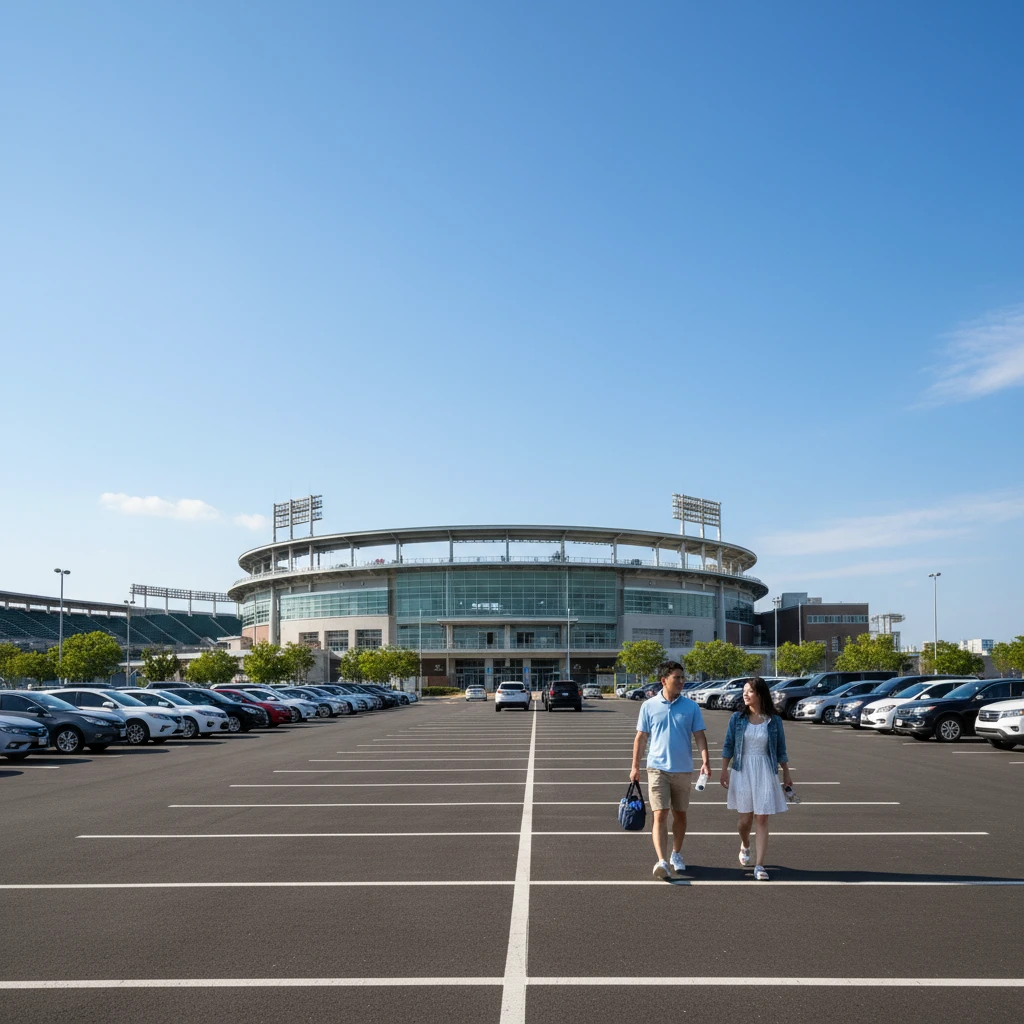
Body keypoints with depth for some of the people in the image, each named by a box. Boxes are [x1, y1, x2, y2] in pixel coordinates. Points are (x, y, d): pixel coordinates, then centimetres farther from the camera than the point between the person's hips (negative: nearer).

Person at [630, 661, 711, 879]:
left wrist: (705, 760, -14)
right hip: (657, 768, -2)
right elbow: (641, 738, 3)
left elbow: (699, 736, 1)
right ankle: (662, 861, -16)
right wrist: (635, 767, 2)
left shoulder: (691, 706, 0)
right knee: (660, 815, -10)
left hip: (683, 769, 2)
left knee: (680, 814, 14)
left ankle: (676, 855, 32)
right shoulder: (649, 706, -2)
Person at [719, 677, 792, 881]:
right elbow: (728, 746, 4)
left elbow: (780, 749, 7)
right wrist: (724, 770, -1)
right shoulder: (737, 718, 0)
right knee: (745, 818, 7)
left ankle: (759, 866, 1)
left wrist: (786, 773, 11)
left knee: (762, 819, -3)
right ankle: (744, 847, 39)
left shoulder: (774, 720, -1)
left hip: (765, 772, -1)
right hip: (742, 771, 1)